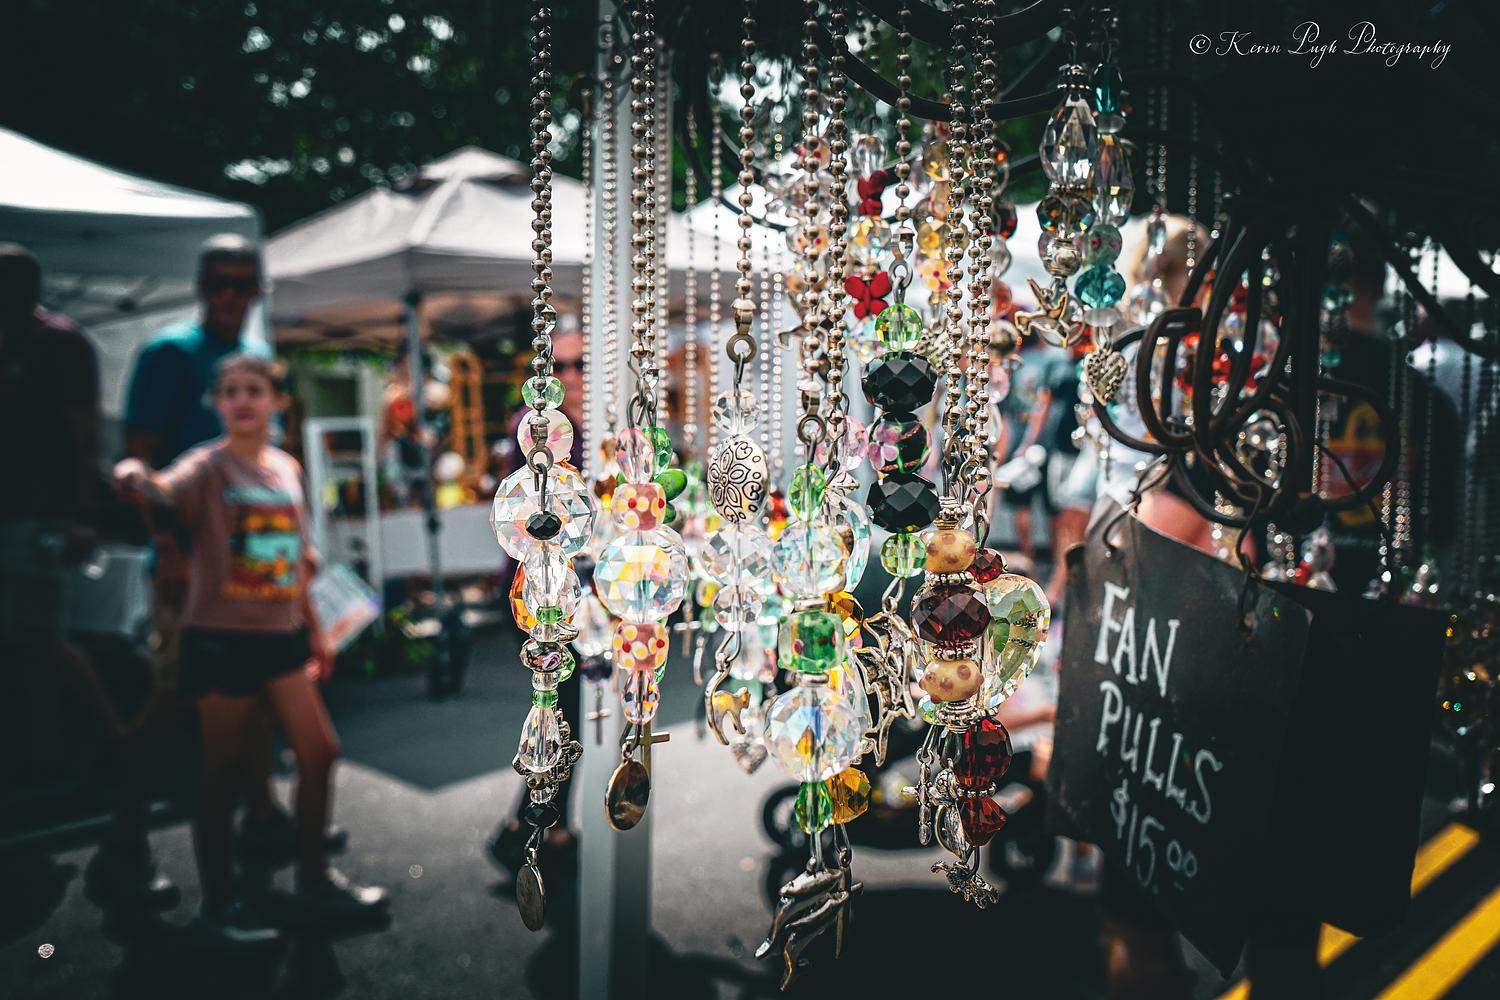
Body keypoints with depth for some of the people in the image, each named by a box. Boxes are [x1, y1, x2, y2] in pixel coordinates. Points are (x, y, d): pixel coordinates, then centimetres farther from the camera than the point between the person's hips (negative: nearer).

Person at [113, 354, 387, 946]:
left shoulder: (288, 467, 8)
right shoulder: (208, 466, -9)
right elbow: (166, 492, -33)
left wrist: (314, 627, 17)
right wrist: (135, 481, -55)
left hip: (280, 635, 6)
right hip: (220, 637, -6)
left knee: (319, 752, 8)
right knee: (223, 771, 4)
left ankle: (314, 883, 23)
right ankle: (218, 903, 21)